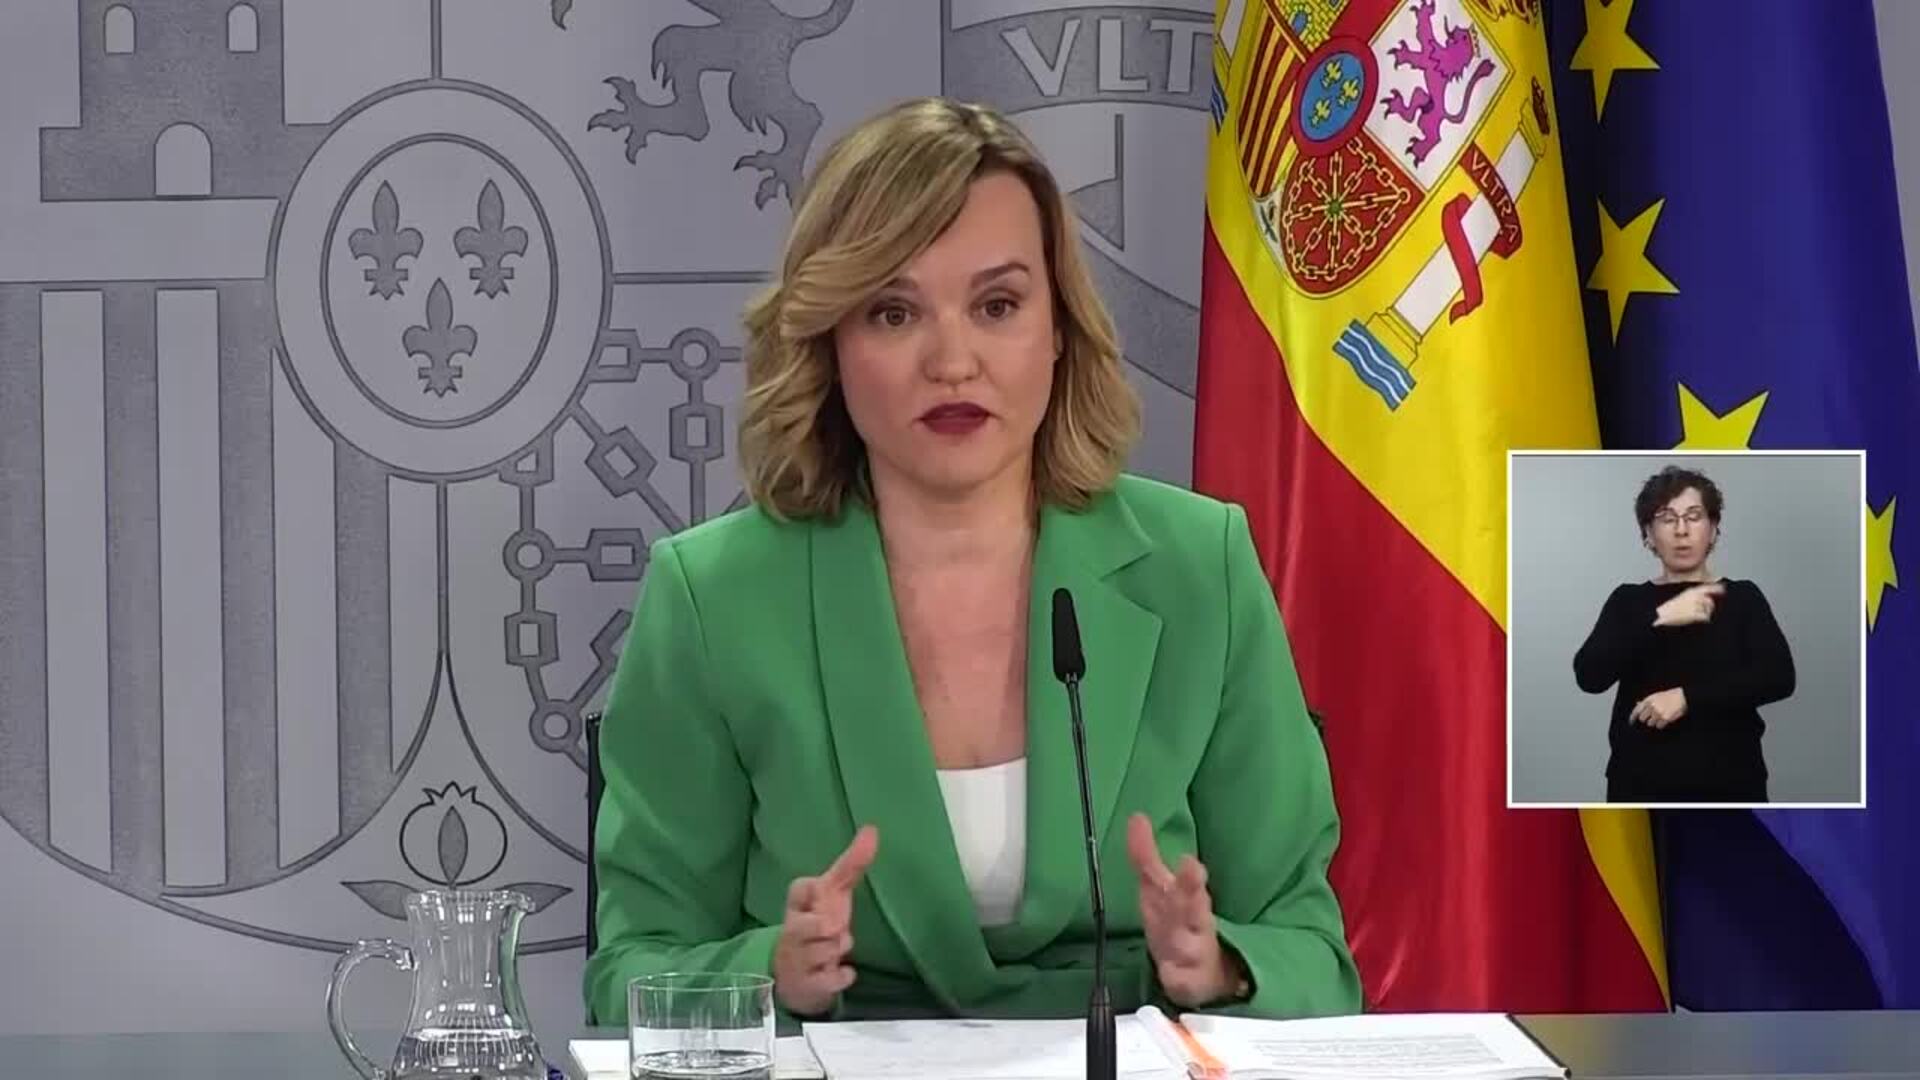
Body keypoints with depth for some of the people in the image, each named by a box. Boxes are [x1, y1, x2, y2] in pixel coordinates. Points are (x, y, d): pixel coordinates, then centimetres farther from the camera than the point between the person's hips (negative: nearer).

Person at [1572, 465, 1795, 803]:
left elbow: (1778, 677, -10)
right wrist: (1659, 618, -21)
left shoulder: (1743, 599, 6)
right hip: (1643, 791, 0)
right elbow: (1589, 674, -10)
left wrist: (1687, 697, -19)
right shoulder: (1629, 603, 8)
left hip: (1728, 790, 0)